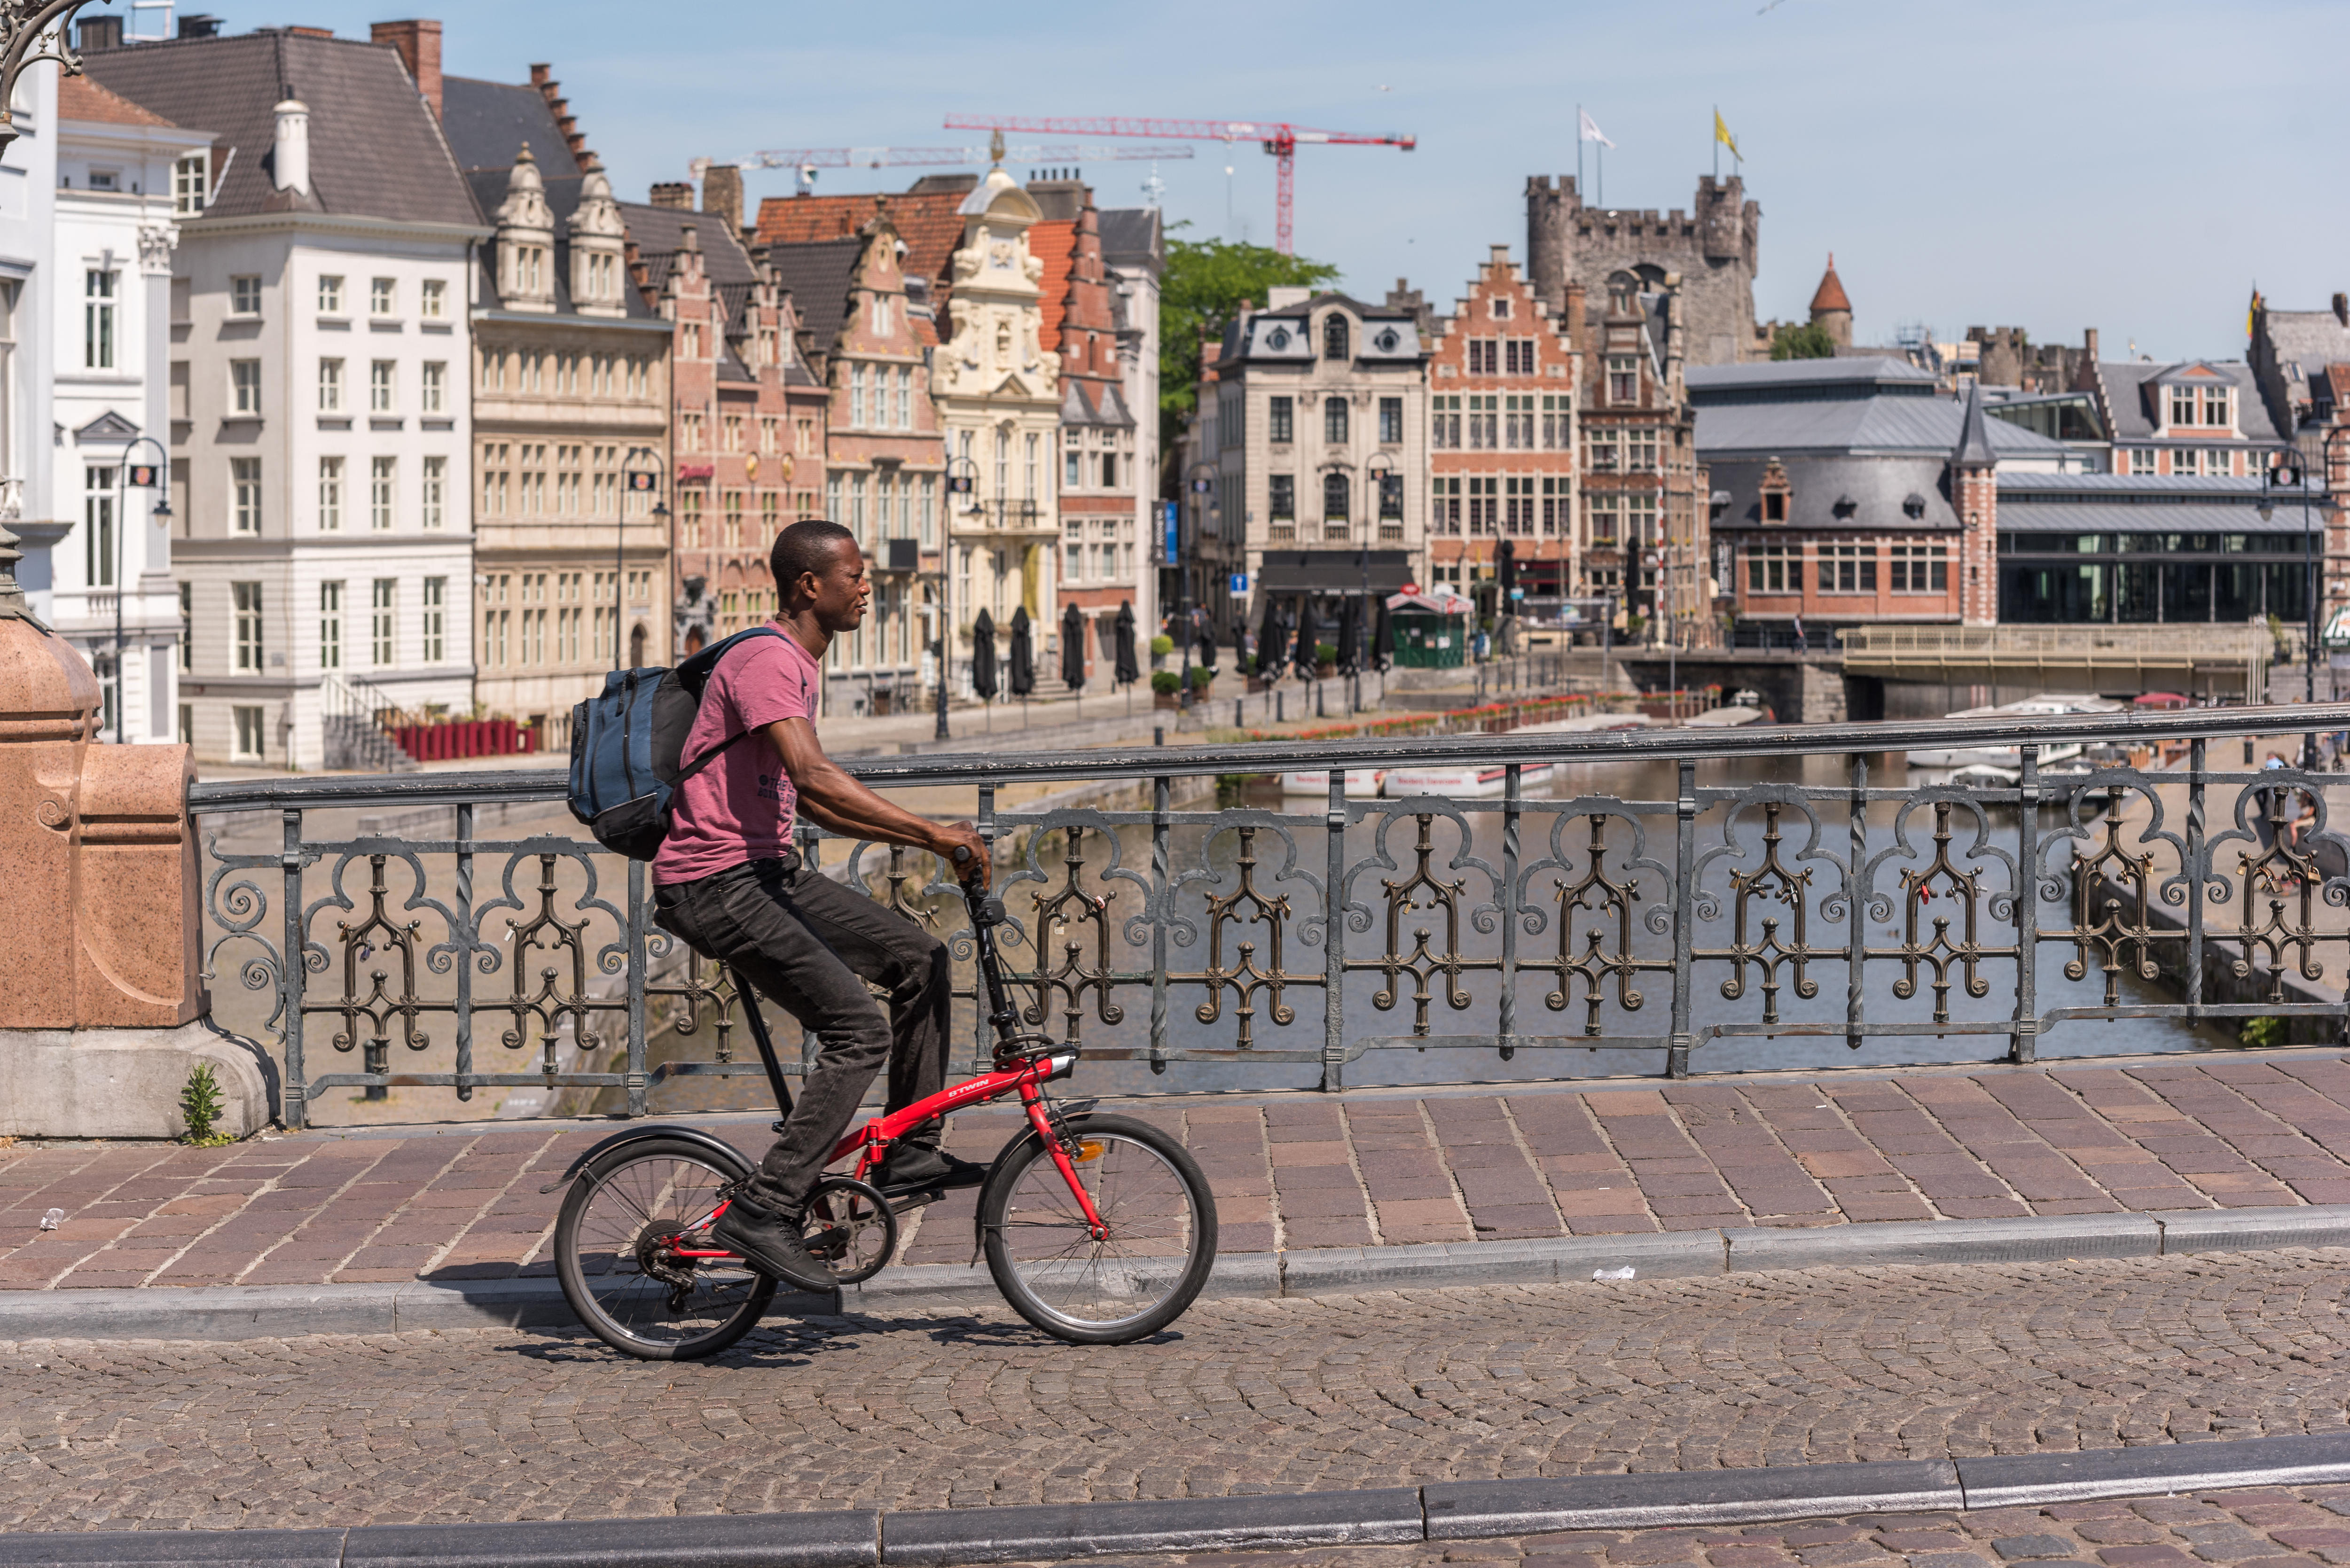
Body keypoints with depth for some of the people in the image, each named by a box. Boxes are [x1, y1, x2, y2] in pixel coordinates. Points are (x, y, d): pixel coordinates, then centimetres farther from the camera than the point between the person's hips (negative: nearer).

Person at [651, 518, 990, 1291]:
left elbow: (814, 801, 23)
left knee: (917, 957, 7)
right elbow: (815, 777, -31)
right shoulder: (766, 661, -16)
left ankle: (910, 1154, 14)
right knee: (858, 1030, -17)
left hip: (765, 870, 10)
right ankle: (763, 1212, -14)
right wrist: (932, 833, -32)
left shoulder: (800, 668, 18)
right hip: (713, 885, -10)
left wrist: (925, 839, 14)